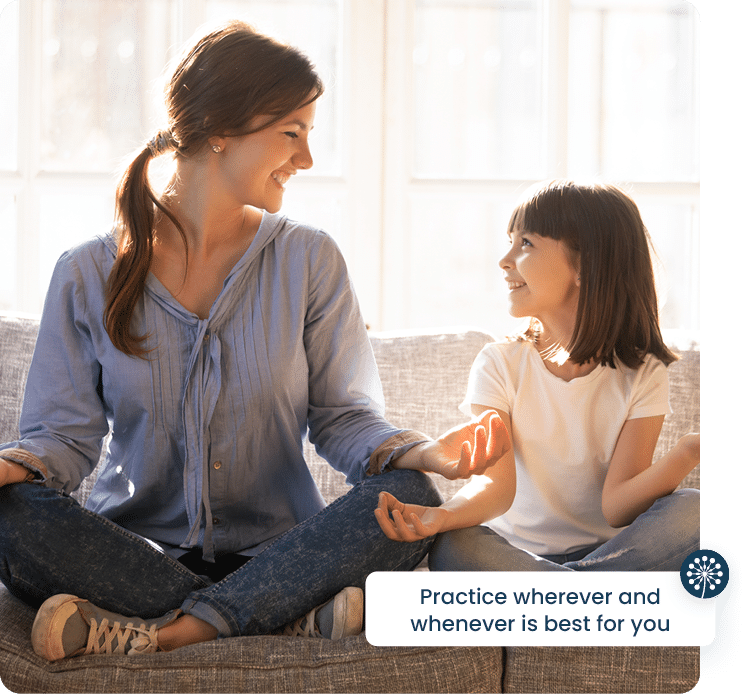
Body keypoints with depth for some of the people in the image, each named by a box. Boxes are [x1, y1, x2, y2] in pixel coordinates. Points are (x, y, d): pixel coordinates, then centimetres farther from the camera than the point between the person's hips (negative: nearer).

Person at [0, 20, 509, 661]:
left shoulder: (310, 260, 6)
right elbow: (66, 433, 0)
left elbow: (342, 415, 2)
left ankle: (164, 633, -32)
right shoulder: (89, 274, 3)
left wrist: (422, 450, -20)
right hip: (135, 555, 0)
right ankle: (298, 617, -28)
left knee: (408, 499, -28)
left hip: (277, 552, 1)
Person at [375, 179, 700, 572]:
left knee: (693, 511, -29)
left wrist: (688, 452, -33)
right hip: (517, 553, 0)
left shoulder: (641, 375, -2)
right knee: (453, 548, -34)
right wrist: (441, 516, -37)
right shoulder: (500, 364, 0)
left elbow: (617, 507, -14)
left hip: (612, 553, 0)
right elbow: (496, 482, -14)